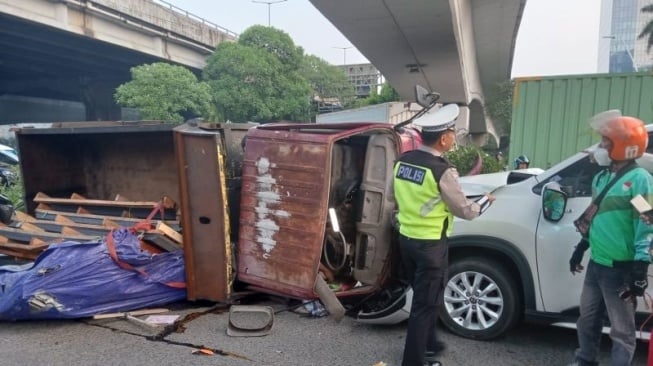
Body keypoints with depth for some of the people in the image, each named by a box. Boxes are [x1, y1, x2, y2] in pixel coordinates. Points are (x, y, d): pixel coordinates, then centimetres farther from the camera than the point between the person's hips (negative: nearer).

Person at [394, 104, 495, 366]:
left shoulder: (402, 161, 0)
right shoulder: (442, 171, -20)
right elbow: (465, 210, -9)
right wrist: (485, 201, 10)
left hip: (406, 238, 8)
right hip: (430, 244, -7)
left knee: (422, 297, 24)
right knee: (426, 303, 7)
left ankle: (428, 345, 41)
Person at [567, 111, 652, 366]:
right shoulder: (602, 177, 9)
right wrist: (581, 248, 22)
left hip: (621, 269, -8)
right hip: (596, 264, 8)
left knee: (621, 330, 6)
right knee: (588, 319, 21)